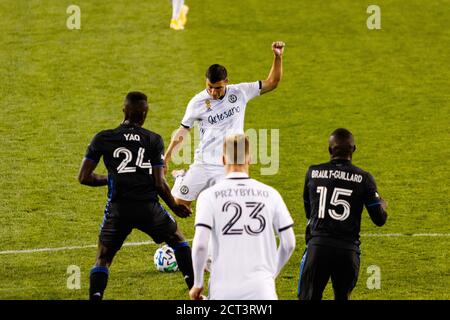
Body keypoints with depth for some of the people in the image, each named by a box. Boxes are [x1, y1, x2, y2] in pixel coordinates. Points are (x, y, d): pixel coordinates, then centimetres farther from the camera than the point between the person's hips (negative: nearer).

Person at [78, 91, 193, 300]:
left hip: (118, 208, 0)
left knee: (103, 259, 12)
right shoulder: (154, 140, 2)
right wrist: (175, 207, 13)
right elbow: (160, 183, -3)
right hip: (148, 207, 0)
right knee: (177, 239, 26)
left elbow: (84, 177, 3)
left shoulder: (103, 139, 3)